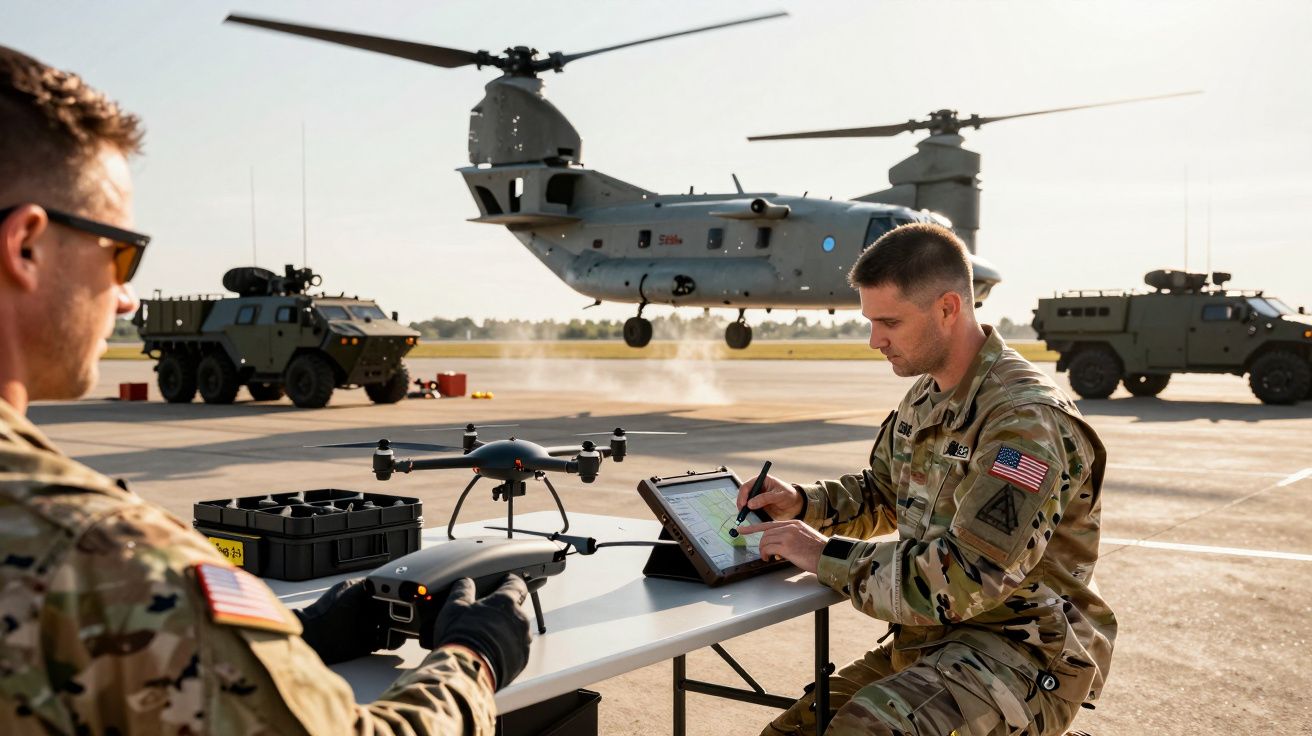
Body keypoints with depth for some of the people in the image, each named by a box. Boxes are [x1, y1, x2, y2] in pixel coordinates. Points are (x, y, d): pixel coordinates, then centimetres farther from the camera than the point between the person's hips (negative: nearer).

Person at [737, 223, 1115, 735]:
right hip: (928, 642, 9)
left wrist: (825, 555, -19)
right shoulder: (924, 400, 9)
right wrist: (803, 504, 5)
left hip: (1023, 652, -8)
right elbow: (880, 494, 26)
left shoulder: (1027, 420, -21)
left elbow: (964, 582, -27)